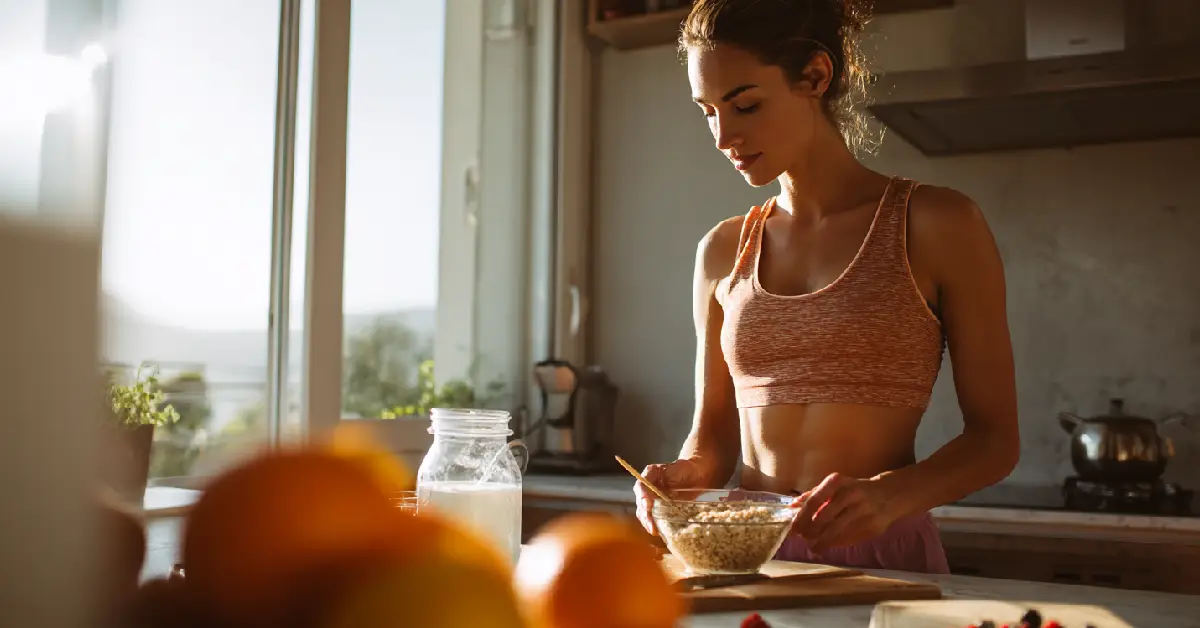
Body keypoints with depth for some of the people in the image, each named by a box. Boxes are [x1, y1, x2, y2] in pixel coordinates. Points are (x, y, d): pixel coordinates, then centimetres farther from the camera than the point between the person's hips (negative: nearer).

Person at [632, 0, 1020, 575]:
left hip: (882, 555, -3)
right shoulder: (723, 251, 11)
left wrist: (889, 494, -17)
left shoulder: (937, 226, 0)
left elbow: (995, 439, 0)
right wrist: (688, 472, -5)